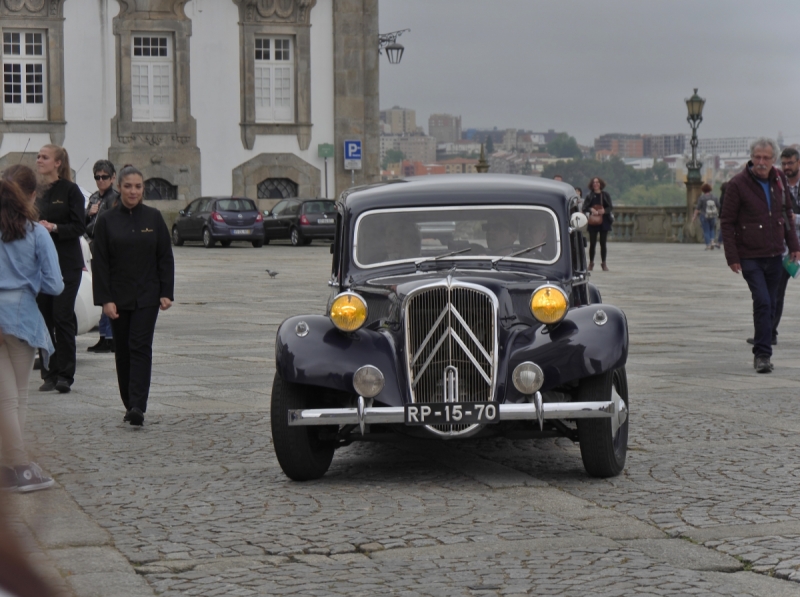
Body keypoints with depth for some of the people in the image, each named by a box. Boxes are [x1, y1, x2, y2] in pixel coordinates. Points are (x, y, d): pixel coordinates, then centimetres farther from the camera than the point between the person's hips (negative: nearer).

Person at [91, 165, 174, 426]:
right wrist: (105, 299, -9)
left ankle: (138, 406, -18)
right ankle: (129, 405, 18)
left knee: (140, 347, -11)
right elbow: (99, 263, -2)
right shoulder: (106, 221, 0)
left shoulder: (154, 218, 2)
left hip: (147, 296, -1)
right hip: (118, 297, 1)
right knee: (123, 351, 7)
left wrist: (166, 293, -4)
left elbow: (165, 258, 4)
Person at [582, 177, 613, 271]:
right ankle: (591, 263, 10)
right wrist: (591, 209, -19)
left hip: (604, 221, 0)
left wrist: (604, 211, -17)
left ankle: (603, 263, 11)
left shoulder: (605, 195, 4)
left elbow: (610, 207, 2)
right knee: (592, 243, 0)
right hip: (593, 222, 0)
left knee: (603, 243, 3)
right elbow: (584, 208, 0)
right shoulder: (589, 196, 5)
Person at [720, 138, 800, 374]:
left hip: (775, 254, 5)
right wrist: (732, 257, -10)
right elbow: (727, 222, -7)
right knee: (762, 302, -15)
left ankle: (761, 352, 22)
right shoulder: (737, 184, -11)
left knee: (770, 304, 11)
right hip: (750, 256, -5)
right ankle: (762, 354, -10)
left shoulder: (779, 179, 4)